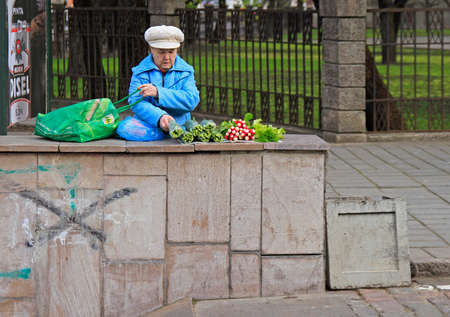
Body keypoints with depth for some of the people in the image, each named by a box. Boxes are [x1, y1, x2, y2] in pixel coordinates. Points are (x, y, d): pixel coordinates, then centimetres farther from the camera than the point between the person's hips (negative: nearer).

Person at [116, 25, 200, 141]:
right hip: (147, 125, 1)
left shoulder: (185, 72, 8)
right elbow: (136, 102, -11)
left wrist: (158, 93, -20)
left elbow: (192, 101, -9)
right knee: (125, 128, -30)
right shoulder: (140, 72, 4)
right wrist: (159, 117, -31)